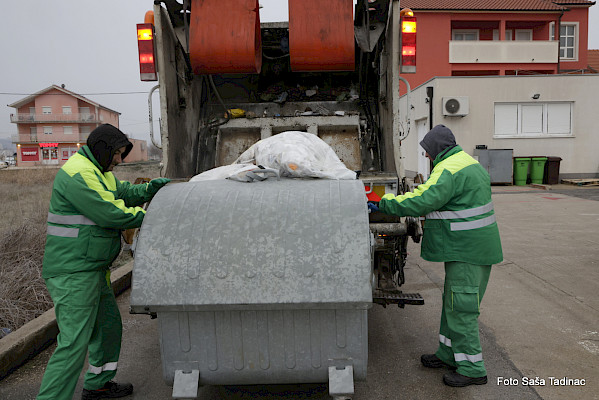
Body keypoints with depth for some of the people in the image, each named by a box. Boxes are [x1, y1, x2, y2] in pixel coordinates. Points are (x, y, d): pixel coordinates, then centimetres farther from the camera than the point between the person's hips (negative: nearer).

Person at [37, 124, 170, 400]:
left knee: (109, 325, 21)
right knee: (74, 343, -9)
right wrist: (146, 216, -11)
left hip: (93, 268, 11)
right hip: (73, 273, -11)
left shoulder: (98, 171, 16)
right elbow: (111, 213, -23)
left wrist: (150, 188, 4)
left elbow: (123, 192, 21)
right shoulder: (78, 174, -19)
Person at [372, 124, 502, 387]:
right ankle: (449, 354, 31)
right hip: (473, 246, 11)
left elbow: (419, 202, -24)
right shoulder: (468, 163, 16)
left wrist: (385, 202, -14)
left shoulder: (449, 170, -19)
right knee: (453, 302, 18)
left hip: (467, 250, -11)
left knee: (461, 306, -2)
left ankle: (472, 368, 9)